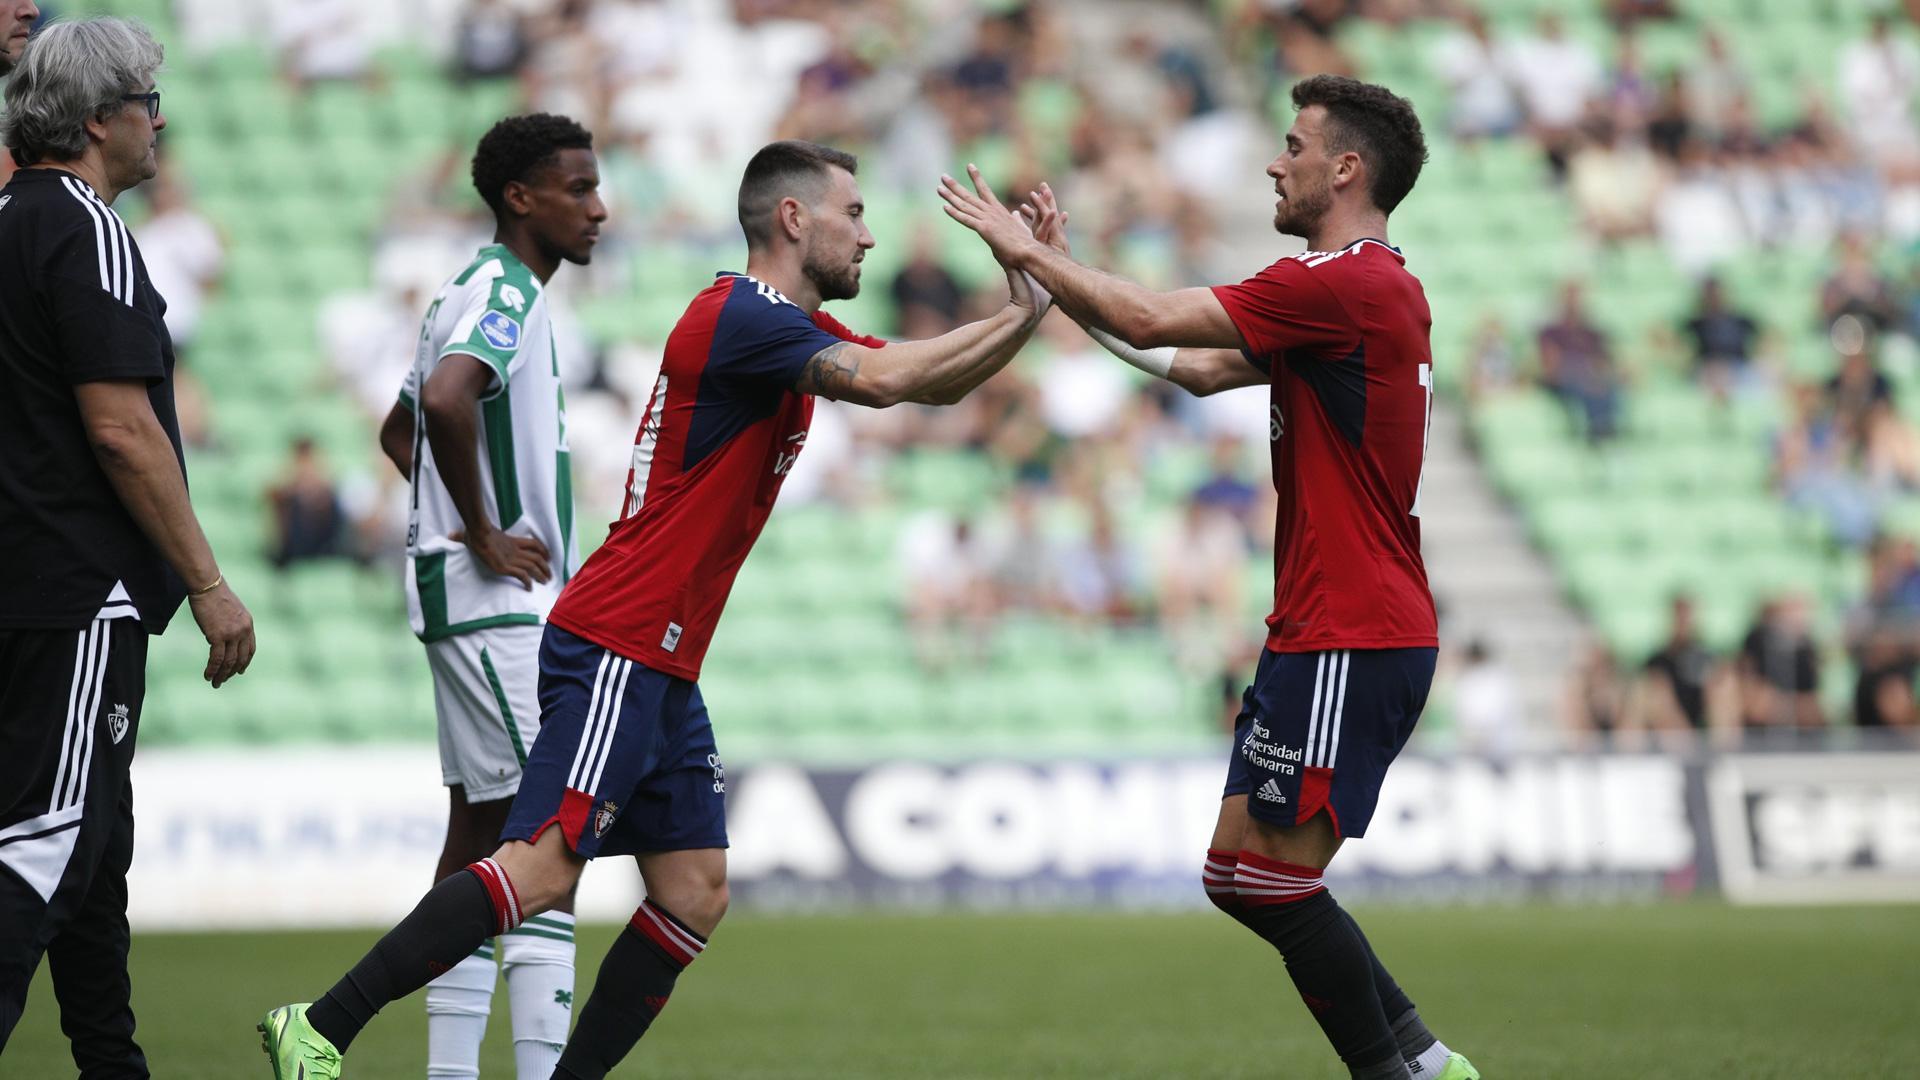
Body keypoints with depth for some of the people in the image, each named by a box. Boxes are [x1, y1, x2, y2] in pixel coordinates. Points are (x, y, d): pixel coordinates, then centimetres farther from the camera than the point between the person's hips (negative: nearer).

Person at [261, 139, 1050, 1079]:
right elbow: (881, 380, -27)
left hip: (660, 666, 11)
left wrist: (1021, 312, 11)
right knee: (544, 867, -18)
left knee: (695, 894, 5)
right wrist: (1015, 318, -15)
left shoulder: (791, 328, 17)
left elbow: (933, 384, 27)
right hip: (615, 651, -11)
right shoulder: (738, 317, -13)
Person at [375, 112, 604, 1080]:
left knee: (481, 828, 9)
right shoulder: (506, 294, -14)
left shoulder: (481, 293, 18)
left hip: (505, 601, 10)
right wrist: (484, 536, -23)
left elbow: (399, 432, 29)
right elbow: (444, 399, -33)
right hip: (499, 602, -10)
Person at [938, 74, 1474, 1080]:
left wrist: (1029, 250, -2)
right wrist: (1060, 279, 24)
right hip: (1326, 635, 10)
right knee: (1239, 874, 11)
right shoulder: (1374, 287, 17)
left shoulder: (1344, 283, -16)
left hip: (1351, 645, -10)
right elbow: (1202, 366, 25)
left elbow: (1151, 320, -17)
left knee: (1275, 885, -7)